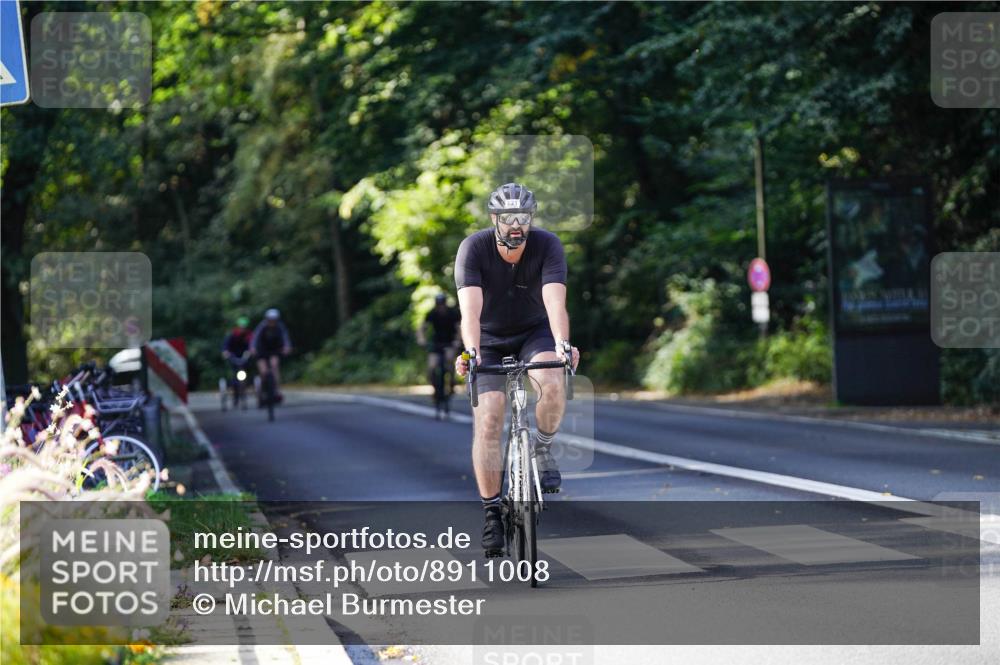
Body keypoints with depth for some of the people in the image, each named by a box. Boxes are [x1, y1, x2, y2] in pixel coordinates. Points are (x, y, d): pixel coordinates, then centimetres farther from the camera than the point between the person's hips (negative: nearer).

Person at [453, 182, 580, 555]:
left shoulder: (547, 245, -22)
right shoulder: (473, 248, -23)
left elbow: (555, 301, -34)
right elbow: (470, 306, -35)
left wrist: (562, 345, -51)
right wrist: (470, 351, -51)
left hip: (534, 334, 0)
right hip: (489, 340, 0)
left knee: (552, 386, -30)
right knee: (488, 421, -14)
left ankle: (543, 449, -1)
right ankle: (492, 513, -5)